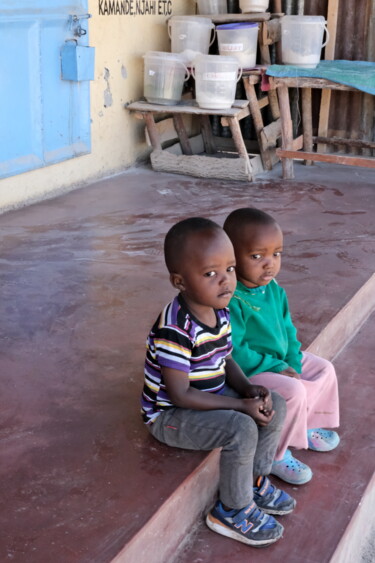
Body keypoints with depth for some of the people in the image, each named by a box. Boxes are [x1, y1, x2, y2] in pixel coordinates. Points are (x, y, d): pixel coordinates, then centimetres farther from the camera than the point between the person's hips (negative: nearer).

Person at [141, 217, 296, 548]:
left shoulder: (220, 313, -4)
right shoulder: (174, 330, -31)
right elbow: (179, 395, -28)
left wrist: (248, 389, -10)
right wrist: (241, 405, -26)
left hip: (210, 396, 9)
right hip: (170, 415, -8)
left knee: (276, 406, 0)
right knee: (242, 429, -26)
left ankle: (254, 479, 17)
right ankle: (233, 511, -4)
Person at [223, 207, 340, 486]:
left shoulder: (273, 288, -2)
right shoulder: (231, 300, -30)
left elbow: (287, 329, 7)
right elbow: (235, 352, -29)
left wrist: (293, 364, -6)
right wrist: (278, 369, -24)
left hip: (280, 360, 9)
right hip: (247, 370, -9)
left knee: (323, 369, 13)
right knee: (293, 391, -25)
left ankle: (306, 426, 31)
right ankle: (274, 455, -4)